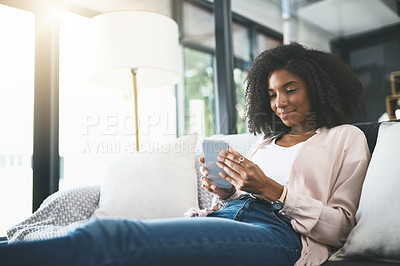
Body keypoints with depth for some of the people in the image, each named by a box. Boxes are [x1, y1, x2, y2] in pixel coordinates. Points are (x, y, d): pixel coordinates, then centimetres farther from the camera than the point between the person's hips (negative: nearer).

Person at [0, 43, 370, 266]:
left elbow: (339, 225, 3)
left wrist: (271, 189, -9)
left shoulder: (346, 138, 14)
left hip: (277, 233, -5)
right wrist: (222, 192, 1)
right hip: (224, 217, 6)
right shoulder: (267, 142, 29)